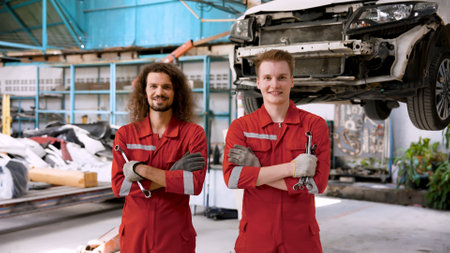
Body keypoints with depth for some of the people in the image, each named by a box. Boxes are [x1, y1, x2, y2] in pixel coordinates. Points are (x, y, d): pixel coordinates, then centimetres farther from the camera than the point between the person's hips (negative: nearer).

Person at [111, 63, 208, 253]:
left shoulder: (193, 133, -6)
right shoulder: (125, 134, -1)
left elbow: (195, 183, -19)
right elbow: (118, 186, -10)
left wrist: (142, 169, -20)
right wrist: (171, 175, -16)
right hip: (133, 237, 2)